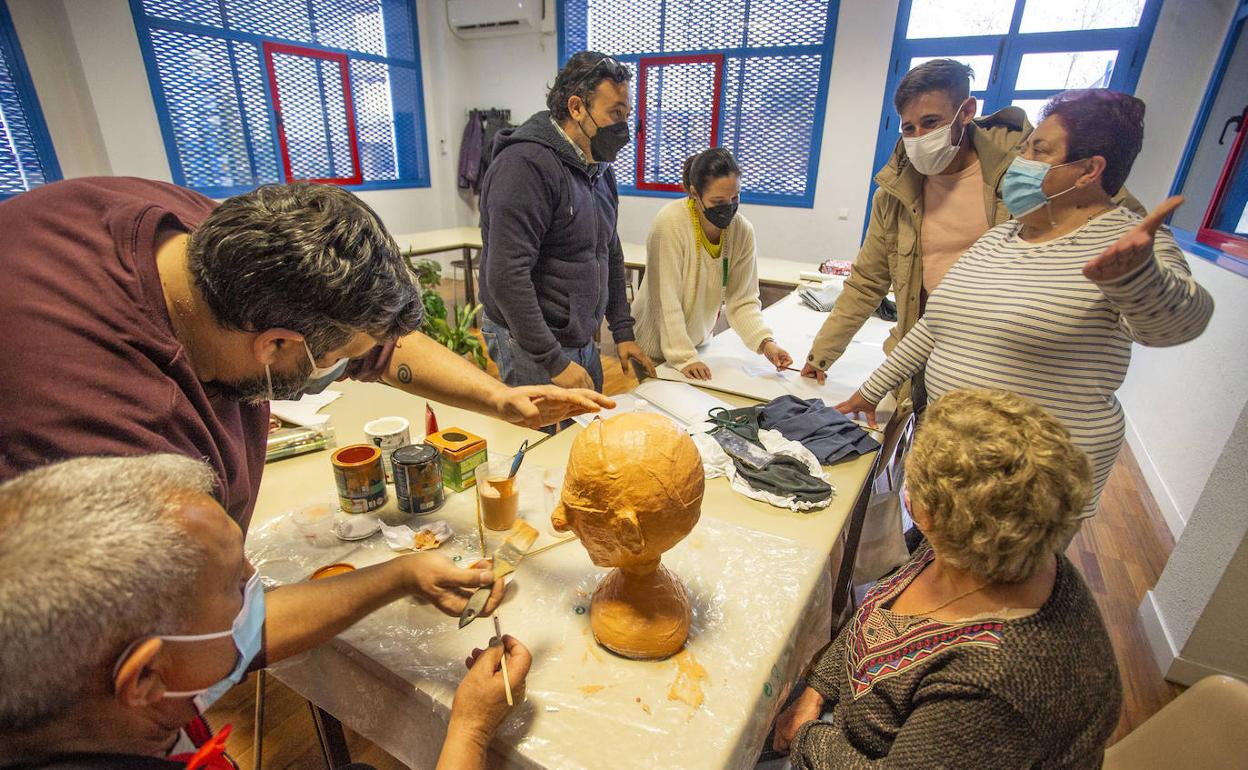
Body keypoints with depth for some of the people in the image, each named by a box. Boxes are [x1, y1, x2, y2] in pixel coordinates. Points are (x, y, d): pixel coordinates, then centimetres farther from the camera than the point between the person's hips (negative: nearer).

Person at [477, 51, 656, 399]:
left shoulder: (599, 169, 10)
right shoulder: (526, 165, -18)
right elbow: (506, 276, -25)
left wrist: (622, 332, 13)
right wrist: (554, 362, -23)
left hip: (583, 342, 8)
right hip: (532, 349, -8)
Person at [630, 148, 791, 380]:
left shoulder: (743, 231, -9)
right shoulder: (670, 223, -22)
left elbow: (742, 301, -5)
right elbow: (667, 301, -23)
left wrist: (765, 342, -19)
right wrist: (684, 358, -24)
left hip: (698, 341, 5)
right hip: (656, 350, -4)